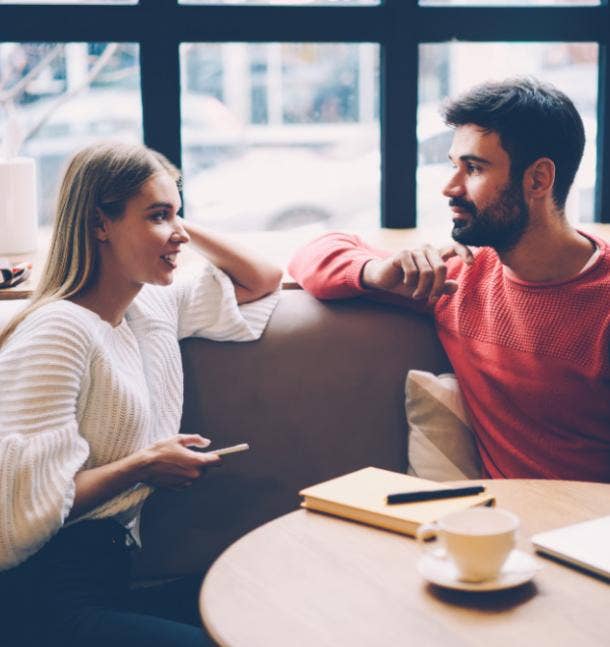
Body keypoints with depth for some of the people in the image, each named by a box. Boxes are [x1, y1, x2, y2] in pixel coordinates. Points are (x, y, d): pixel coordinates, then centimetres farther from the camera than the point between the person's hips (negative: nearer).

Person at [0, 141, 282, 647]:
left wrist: (184, 227, 14)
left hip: (112, 574, 9)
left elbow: (263, 282, 26)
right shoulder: (59, 331, -14)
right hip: (48, 594, -8)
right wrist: (143, 466, -10)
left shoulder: (156, 305, 12)